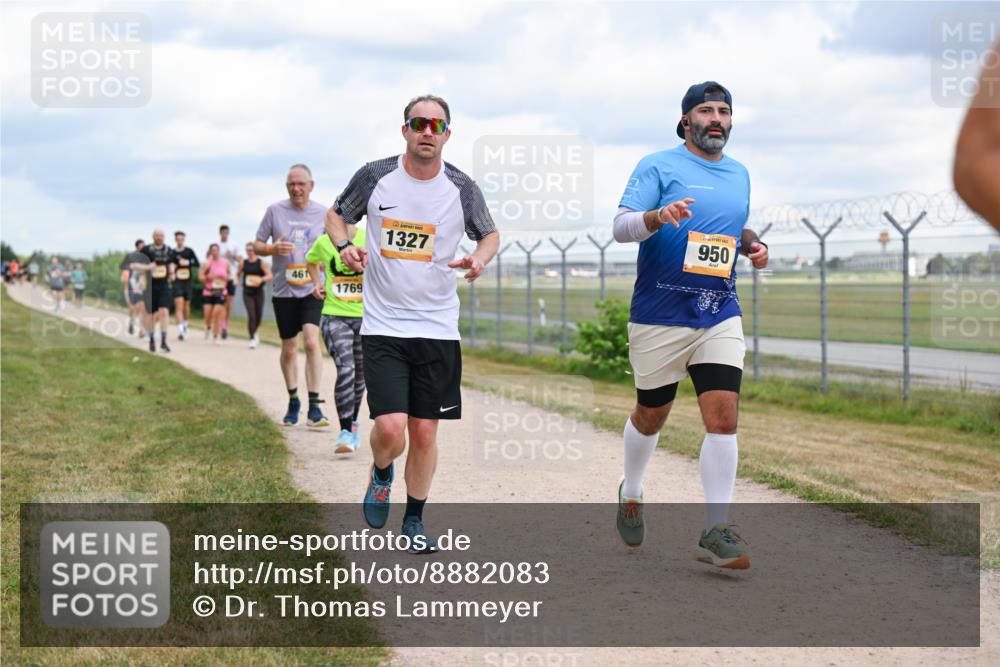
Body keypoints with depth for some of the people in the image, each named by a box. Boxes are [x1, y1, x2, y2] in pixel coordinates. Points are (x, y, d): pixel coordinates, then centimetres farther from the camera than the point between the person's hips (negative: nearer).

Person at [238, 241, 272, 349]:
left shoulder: (261, 263, -4)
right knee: (251, 315, -13)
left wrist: (261, 279, -30)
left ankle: (254, 333, 40)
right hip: (247, 293, 0)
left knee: (258, 316, 10)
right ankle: (252, 339, -7)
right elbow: (239, 273, 19)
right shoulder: (243, 263, 4)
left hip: (258, 292, 0)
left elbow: (269, 276, -12)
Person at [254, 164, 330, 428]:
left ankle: (314, 406, -17)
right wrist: (273, 249, -15)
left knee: (312, 341, -18)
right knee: (289, 348, 10)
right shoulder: (275, 211, 1)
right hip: (283, 290, 2)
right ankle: (293, 402, 28)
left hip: (312, 290, -1)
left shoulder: (323, 214, 1)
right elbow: (257, 245, 7)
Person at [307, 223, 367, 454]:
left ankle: (353, 422, 36)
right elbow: (311, 261, 24)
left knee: (360, 374, 13)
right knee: (345, 370, -18)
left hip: (364, 316, 1)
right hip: (334, 316, -1)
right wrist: (318, 283, 10)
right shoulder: (324, 243, 2)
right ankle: (346, 432, -17)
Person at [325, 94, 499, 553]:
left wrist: (480, 260, -6)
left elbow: (490, 234, 16)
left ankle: (414, 520, 25)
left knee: (424, 432, 4)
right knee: (390, 428, -14)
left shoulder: (462, 189, 0)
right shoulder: (374, 177, -3)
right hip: (383, 326, -1)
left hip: (438, 327, 2)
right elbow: (337, 215, 13)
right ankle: (381, 473, 22)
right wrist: (345, 246, -8)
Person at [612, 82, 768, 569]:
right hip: (659, 316, -4)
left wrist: (753, 245, 8)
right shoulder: (658, 166, -3)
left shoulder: (739, 174, 15)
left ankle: (716, 532, -9)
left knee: (723, 417, -10)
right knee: (651, 416, 10)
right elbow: (621, 227, -11)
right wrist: (658, 216, -31)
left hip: (720, 316, 4)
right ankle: (630, 493, 38)